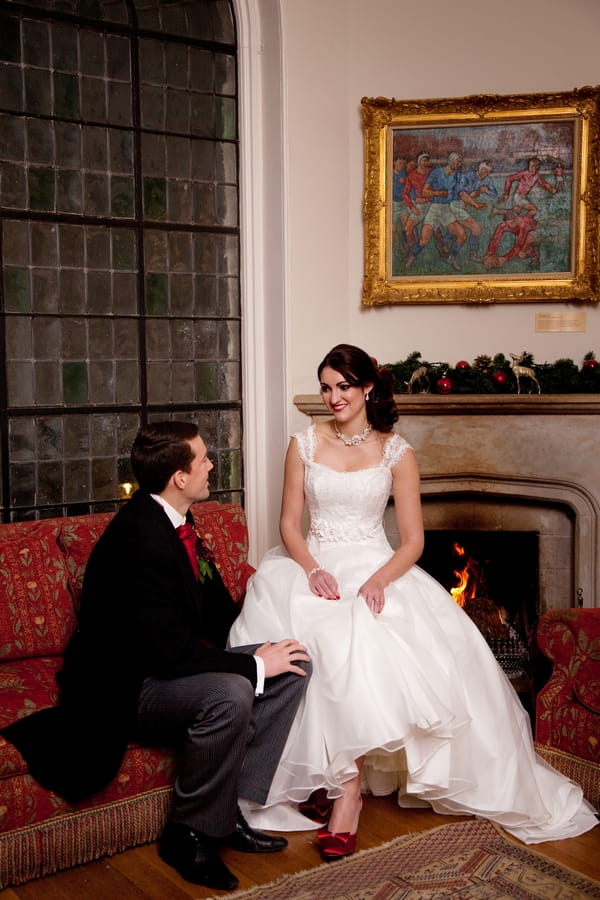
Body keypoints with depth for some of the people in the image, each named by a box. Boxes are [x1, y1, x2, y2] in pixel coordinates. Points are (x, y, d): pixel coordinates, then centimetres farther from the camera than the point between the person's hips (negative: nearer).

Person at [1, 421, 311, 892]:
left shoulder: (174, 520, 5)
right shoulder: (138, 538, -25)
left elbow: (216, 612, 11)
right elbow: (167, 650, -29)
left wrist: (263, 640, -4)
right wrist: (254, 665, -20)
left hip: (165, 664, 10)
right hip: (120, 690, -10)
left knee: (295, 664, 0)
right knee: (230, 694, -35)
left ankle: (233, 805, 3)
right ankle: (191, 833, -11)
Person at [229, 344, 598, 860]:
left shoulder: (396, 453, 2)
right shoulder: (305, 444, 7)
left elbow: (413, 540, -1)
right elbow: (289, 523, 6)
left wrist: (378, 580, -20)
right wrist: (312, 570, -13)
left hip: (376, 568, -1)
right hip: (314, 565, 2)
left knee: (365, 640, -34)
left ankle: (346, 783, -26)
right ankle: (344, 777, -20)